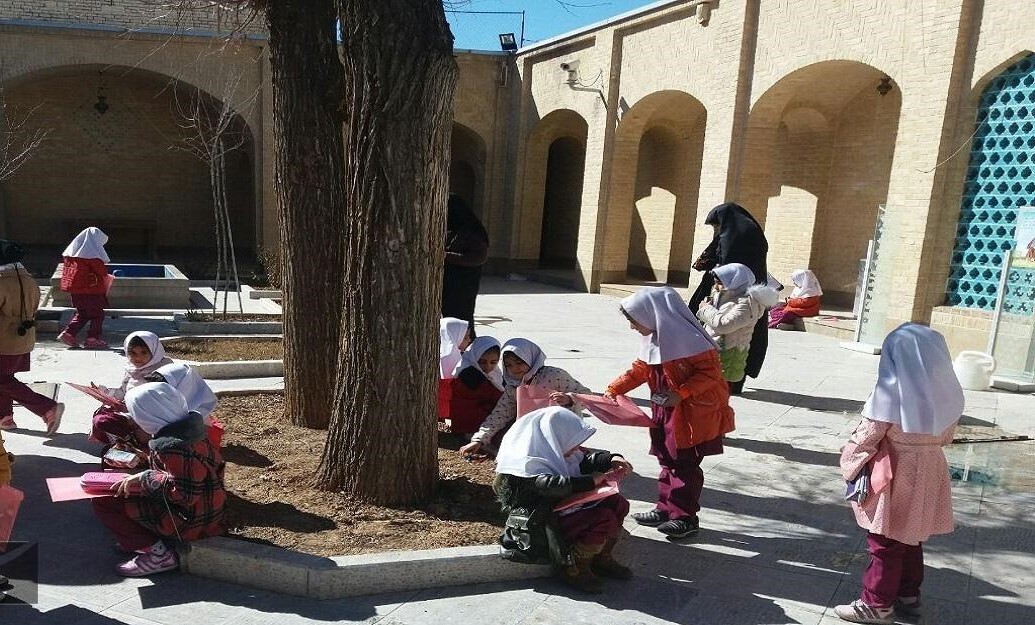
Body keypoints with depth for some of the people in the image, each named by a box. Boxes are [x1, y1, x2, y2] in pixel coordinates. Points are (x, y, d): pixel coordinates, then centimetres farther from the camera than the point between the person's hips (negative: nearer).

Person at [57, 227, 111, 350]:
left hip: (74, 286, 8)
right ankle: (93, 339, 5)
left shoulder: (72, 249, 12)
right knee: (97, 314, 4)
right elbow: (101, 269, -13)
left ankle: (68, 333, 11)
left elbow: (65, 267, 16)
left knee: (81, 313, 19)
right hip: (91, 288, -8)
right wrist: (106, 277, 7)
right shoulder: (93, 252, -13)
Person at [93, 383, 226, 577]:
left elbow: (183, 493, -28)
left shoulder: (174, 447, -26)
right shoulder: (187, 429, 4)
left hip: (189, 523, -10)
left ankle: (160, 555, -4)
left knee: (104, 501, -6)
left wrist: (143, 480, -18)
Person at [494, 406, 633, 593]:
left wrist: (612, 459, -5)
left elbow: (586, 460, 13)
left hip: (567, 504, 10)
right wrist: (592, 481, -36)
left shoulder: (558, 451, 4)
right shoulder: (531, 465, -24)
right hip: (551, 521, -10)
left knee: (618, 503, 1)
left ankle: (601, 558, 13)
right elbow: (553, 485, -39)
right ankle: (572, 568, -7)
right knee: (604, 519, -23)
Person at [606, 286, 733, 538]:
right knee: (668, 461, 15)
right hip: (666, 412, 9)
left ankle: (686, 517, 15)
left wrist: (680, 394, -28)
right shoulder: (654, 339, 5)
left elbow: (710, 372, -22)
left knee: (686, 464, 2)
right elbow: (640, 370, 14)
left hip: (693, 414, -8)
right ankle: (665, 510, 26)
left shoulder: (685, 338, -23)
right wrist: (612, 390, 6)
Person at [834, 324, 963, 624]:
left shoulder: (892, 393, -22)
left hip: (893, 477, -6)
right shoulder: (948, 392, -3)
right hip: (929, 473, 6)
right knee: (910, 538, 22)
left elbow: (866, 436, -15)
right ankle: (909, 595, 35)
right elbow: (947, 435, 9)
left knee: (885, 543, 7)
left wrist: (848, 459, 2)